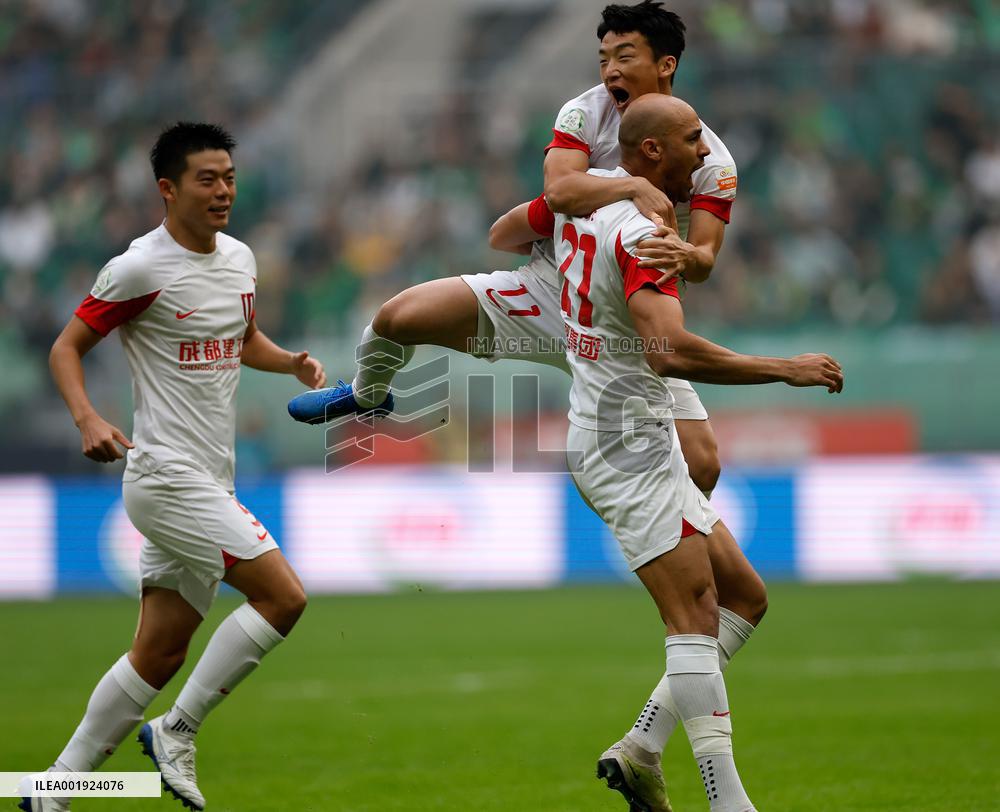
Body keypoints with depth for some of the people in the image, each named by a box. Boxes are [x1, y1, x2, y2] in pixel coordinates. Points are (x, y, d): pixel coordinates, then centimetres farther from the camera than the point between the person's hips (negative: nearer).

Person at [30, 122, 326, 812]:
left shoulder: (239, 259, 12)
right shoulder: (141, 268, -12)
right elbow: (68, 347, -6)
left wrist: (294, 362, 8)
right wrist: (89, 420, -23)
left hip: (210, 482, 8)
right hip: (167, 475, -8)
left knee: (158, 657, 8)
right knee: (284, 597, -16)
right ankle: (177, 730, -4)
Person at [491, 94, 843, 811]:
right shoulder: (639, 233, -20)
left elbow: (503, 234, 27)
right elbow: (669, 350, -33)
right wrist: (785, 369, -26)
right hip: (630, 442, -10)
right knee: (694, 616, -15)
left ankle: (642, 751, 7)